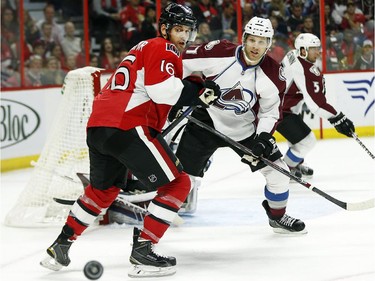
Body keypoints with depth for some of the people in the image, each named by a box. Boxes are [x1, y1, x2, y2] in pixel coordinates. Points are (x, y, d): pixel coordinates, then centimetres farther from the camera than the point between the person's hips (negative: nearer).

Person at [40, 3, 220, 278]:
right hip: (128, 127, -10)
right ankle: (142, 251, -7)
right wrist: (200, 90, -10)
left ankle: (60, 247, 31)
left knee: (103, 189, 30)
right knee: (177, 183, -2)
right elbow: (162, 90, -17)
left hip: (97, 126, 10)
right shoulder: (163, 49, -1)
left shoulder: (145, 49, 29)